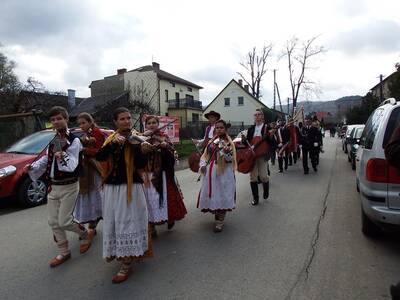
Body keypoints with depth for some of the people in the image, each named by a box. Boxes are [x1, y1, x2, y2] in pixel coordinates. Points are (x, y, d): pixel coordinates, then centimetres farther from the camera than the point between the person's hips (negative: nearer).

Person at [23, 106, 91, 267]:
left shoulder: (74, 140, -14)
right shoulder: (54, 140, 7)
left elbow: (72, 166, -21)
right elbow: (47, 159, 20)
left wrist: (63, 157, -39)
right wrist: (32, 166, 8)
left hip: (68, 187, -7)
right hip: (53, 186, 7)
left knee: (64, 221, -4)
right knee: (53, 222, 11)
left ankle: (84, 234, 25)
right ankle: (64, 252, 27)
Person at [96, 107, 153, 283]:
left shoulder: (136, 140, -5)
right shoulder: (110, 139, 7)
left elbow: (140, 165, -15)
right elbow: (99, 157, -9)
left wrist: (144, 153, -34)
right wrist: (113, 144, -23)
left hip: (130, 187, -5)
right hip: (111, 187, 5)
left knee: (127, 222, -1)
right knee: (113, 222, 15)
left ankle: (126, 265, 8)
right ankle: (117, 254, 36)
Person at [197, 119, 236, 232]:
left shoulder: (229, 143, -3)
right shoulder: (211, 142, 12)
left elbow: (230, 159, -12)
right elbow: (205, 155, 15)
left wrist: (226, 152, -29)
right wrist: (203, 164, -2)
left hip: (223, 172, -5)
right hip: (210, 172, 5)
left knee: (222, 195, -2)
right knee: (211, 194, 9)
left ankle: (220, 221, 9)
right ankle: (216, 215, 29)